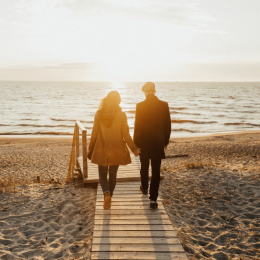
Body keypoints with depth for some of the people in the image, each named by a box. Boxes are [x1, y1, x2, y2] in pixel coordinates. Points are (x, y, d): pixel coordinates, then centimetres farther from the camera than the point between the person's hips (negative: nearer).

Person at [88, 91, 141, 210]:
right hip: (116, 150, 0)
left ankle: (106, 194, -13)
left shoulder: (99, 114, -7)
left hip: (102, 150, 0)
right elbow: (126, 135, -7)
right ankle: (109, 196, 22)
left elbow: (94, 133, -2)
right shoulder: (121, 115, -10)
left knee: (102, 173, 11)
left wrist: (90, 149, 9)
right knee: (113, 174, 16)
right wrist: (134, 149, 5)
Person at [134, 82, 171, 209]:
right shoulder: (164, 105, -5)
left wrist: (135, 144, 0)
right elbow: (168, 126, 1)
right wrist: (166, 141, 13)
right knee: (156, 171, 3)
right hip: (158, 143, 0)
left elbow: (137, 126, -8)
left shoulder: (140, 106, -10)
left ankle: (144, 187, 44)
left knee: (144, 167, 22)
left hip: (144, 142, 0)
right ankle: (153, 199, 1)